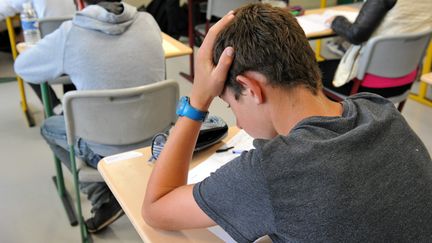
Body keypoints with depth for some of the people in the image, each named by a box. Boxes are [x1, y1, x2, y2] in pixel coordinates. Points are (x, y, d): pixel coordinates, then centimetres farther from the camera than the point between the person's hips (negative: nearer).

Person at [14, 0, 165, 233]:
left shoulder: (69, 34, -15)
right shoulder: (148, 22, -6)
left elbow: (22, 67, 3)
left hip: (108, 152, -5)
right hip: (154, 142, 5)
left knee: (49, 127, 24)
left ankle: (104, 200, 15)